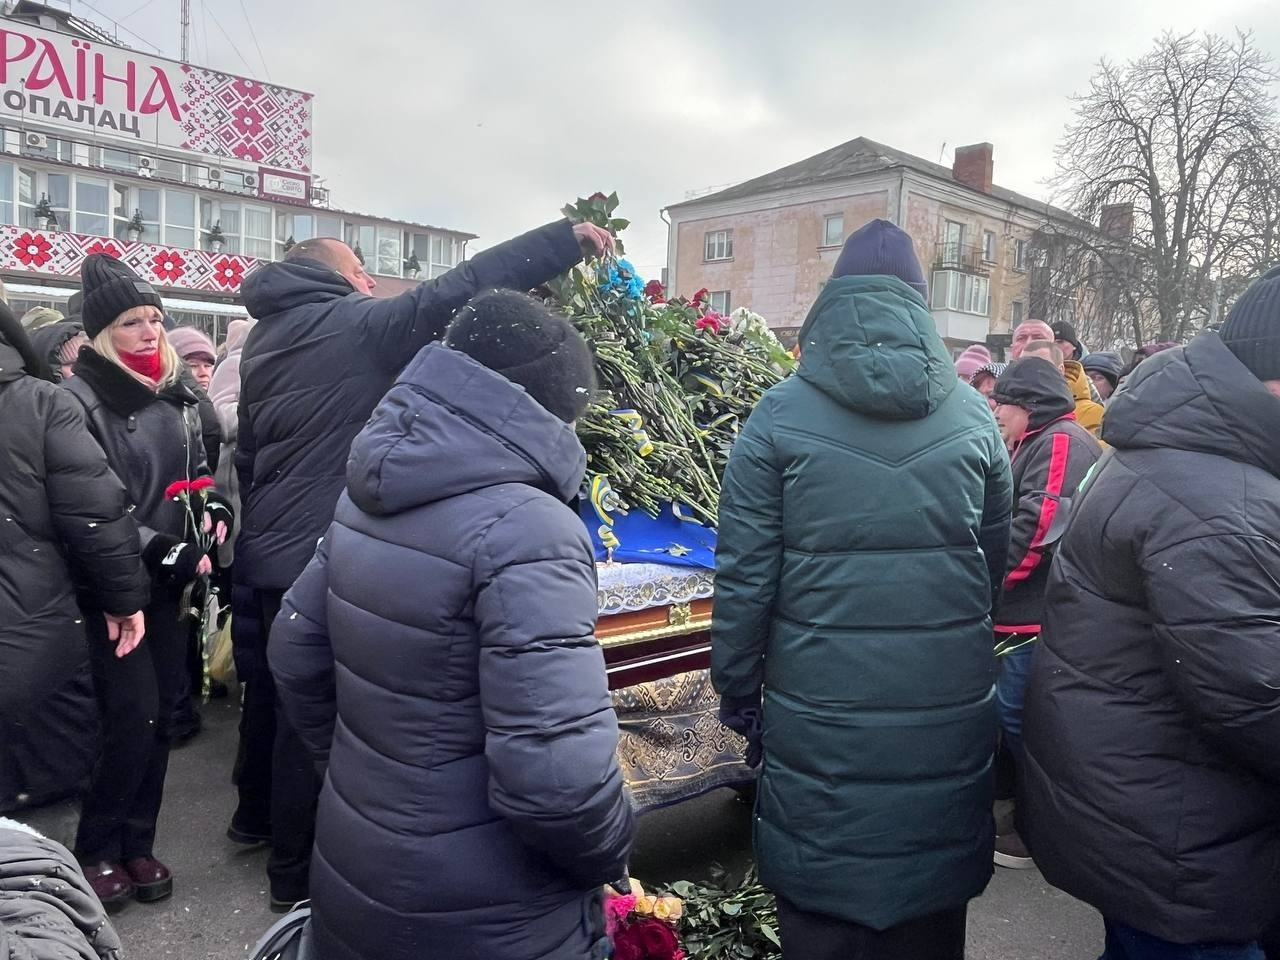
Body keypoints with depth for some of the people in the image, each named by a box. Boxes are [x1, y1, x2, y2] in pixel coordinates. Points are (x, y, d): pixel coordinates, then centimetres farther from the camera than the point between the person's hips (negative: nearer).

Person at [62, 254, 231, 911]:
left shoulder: (175, 396, 10)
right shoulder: (79, 401, -12)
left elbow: (200, 470, 22)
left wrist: (216, 509, 1)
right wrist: (166, 553, -21)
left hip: (167, 584, 6)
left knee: (161, 714, 9)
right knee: (133, 718, -8)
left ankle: (136, 843, 23)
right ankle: (96, 849, 13)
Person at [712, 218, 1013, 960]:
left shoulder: (781, 415, -7)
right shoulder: (974, 415, 1)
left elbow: (744, 576, -8)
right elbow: (994, 564, 10)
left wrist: (738, 695, 5)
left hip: (819, 721, -2)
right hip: (949, 719, 3)